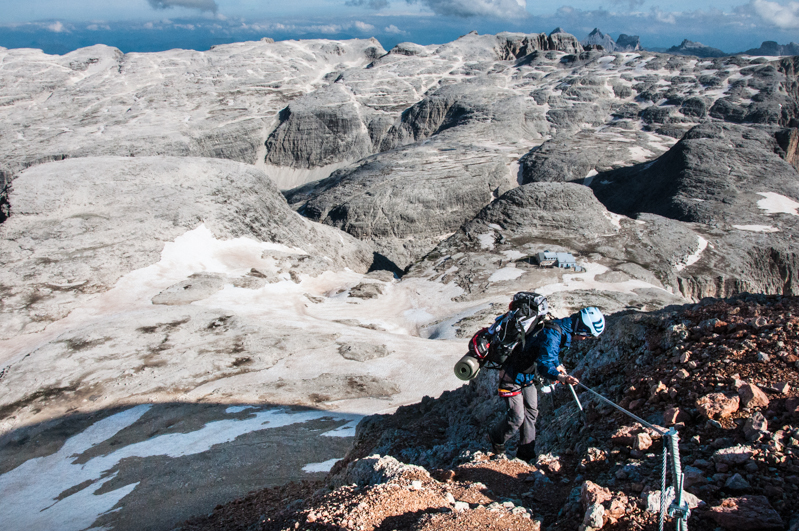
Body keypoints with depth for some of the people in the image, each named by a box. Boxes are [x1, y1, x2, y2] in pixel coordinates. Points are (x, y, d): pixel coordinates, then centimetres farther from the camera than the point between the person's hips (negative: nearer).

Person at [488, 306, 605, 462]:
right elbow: (544, 365, -39)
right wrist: (560, 377, -54)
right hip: (513, 377, -10)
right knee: (517, 417, -4)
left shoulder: (561, 330, 2)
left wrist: (557, 365, 13)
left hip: (528, 378, 10)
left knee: (531, 412, 11)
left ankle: (527, 453, 20)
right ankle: (496, 438, 23)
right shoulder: (552, 333, -30)